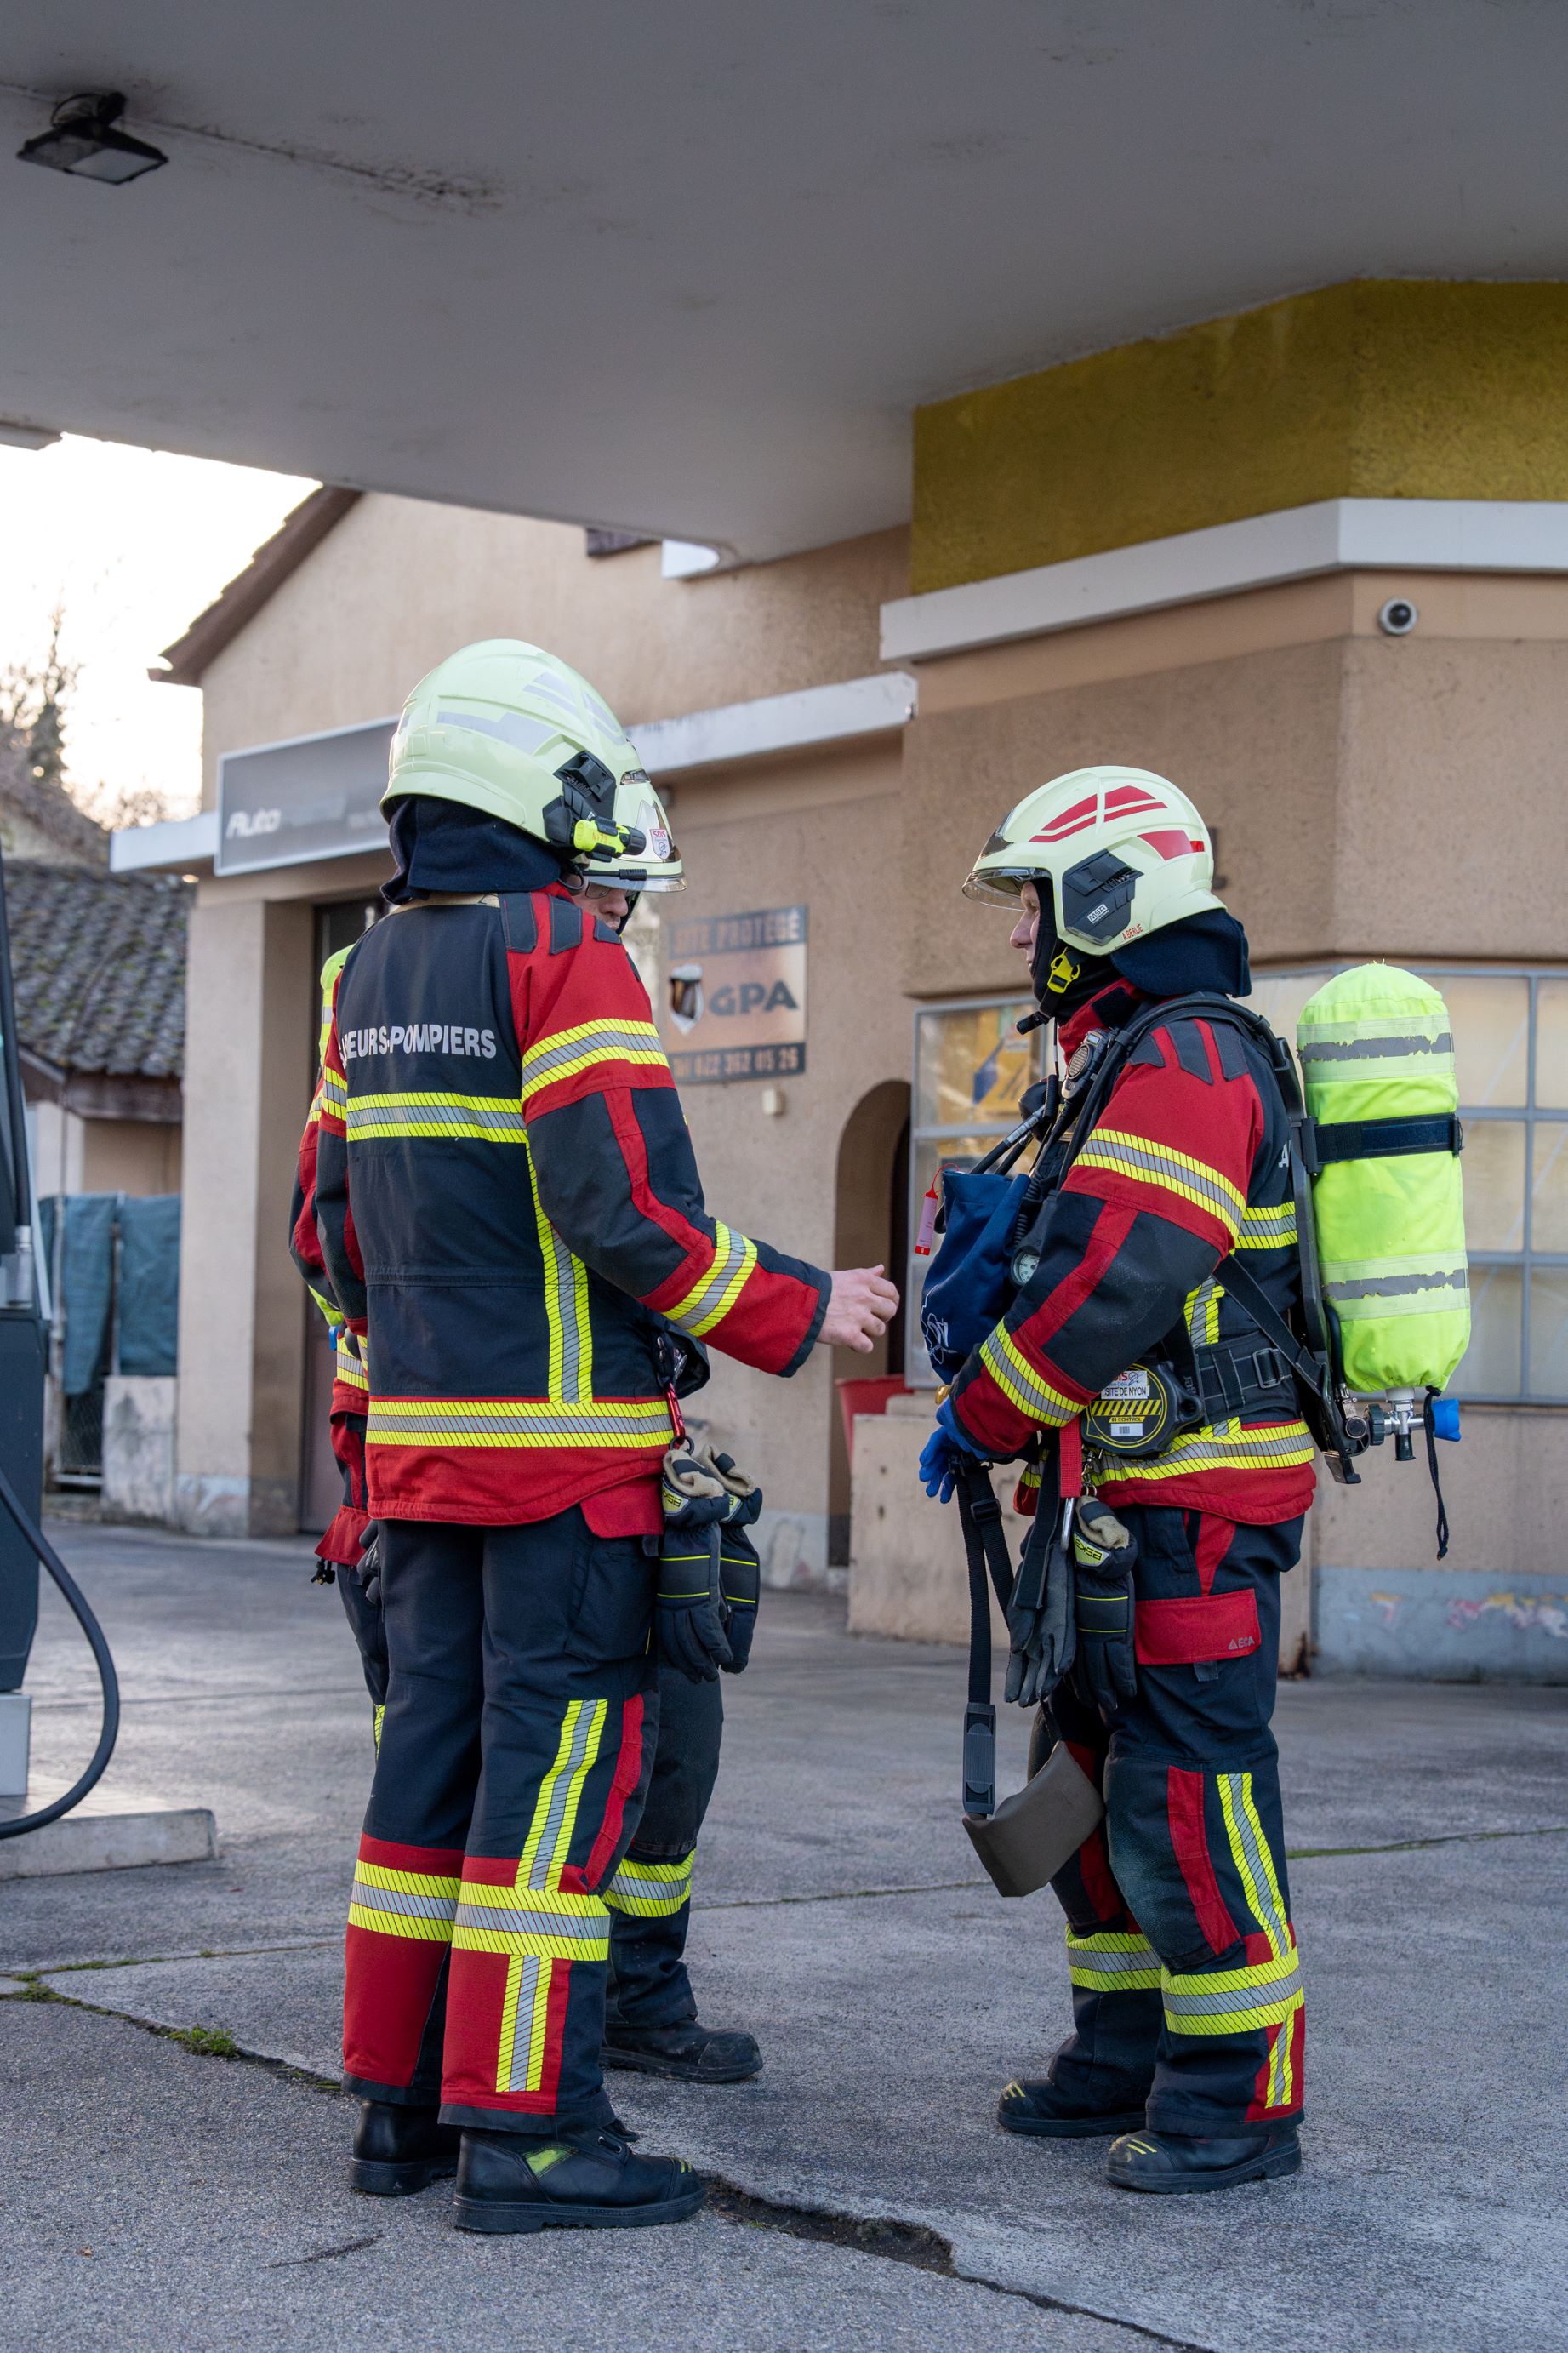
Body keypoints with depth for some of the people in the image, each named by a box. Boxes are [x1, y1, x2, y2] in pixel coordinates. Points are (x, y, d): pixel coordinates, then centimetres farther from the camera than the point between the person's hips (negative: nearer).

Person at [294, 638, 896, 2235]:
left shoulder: (371, 979, 14)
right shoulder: (568, 961, -11)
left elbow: (336, 1218, 17)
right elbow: (630, 1204, -19)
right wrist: (799, 1318, -8)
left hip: (417, 1435, 8)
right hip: (567, 1443, -8)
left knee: (437, 1745, 12)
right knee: (559, 1759, -4)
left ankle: (401, 2101, 18)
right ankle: (523, 2126, -1)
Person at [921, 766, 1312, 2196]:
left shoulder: (1187, 1059, -15)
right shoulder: (1135, 1061, 19)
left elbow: (1109, 1284, -23)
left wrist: (980, 1419, -13)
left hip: (1189, 1510, -11)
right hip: (1127, 1502, 11)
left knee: (1183, 1792, -6)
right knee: (1092, 1776, 16)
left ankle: (1244, 2096, 3)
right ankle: (1129, 2060, 27)